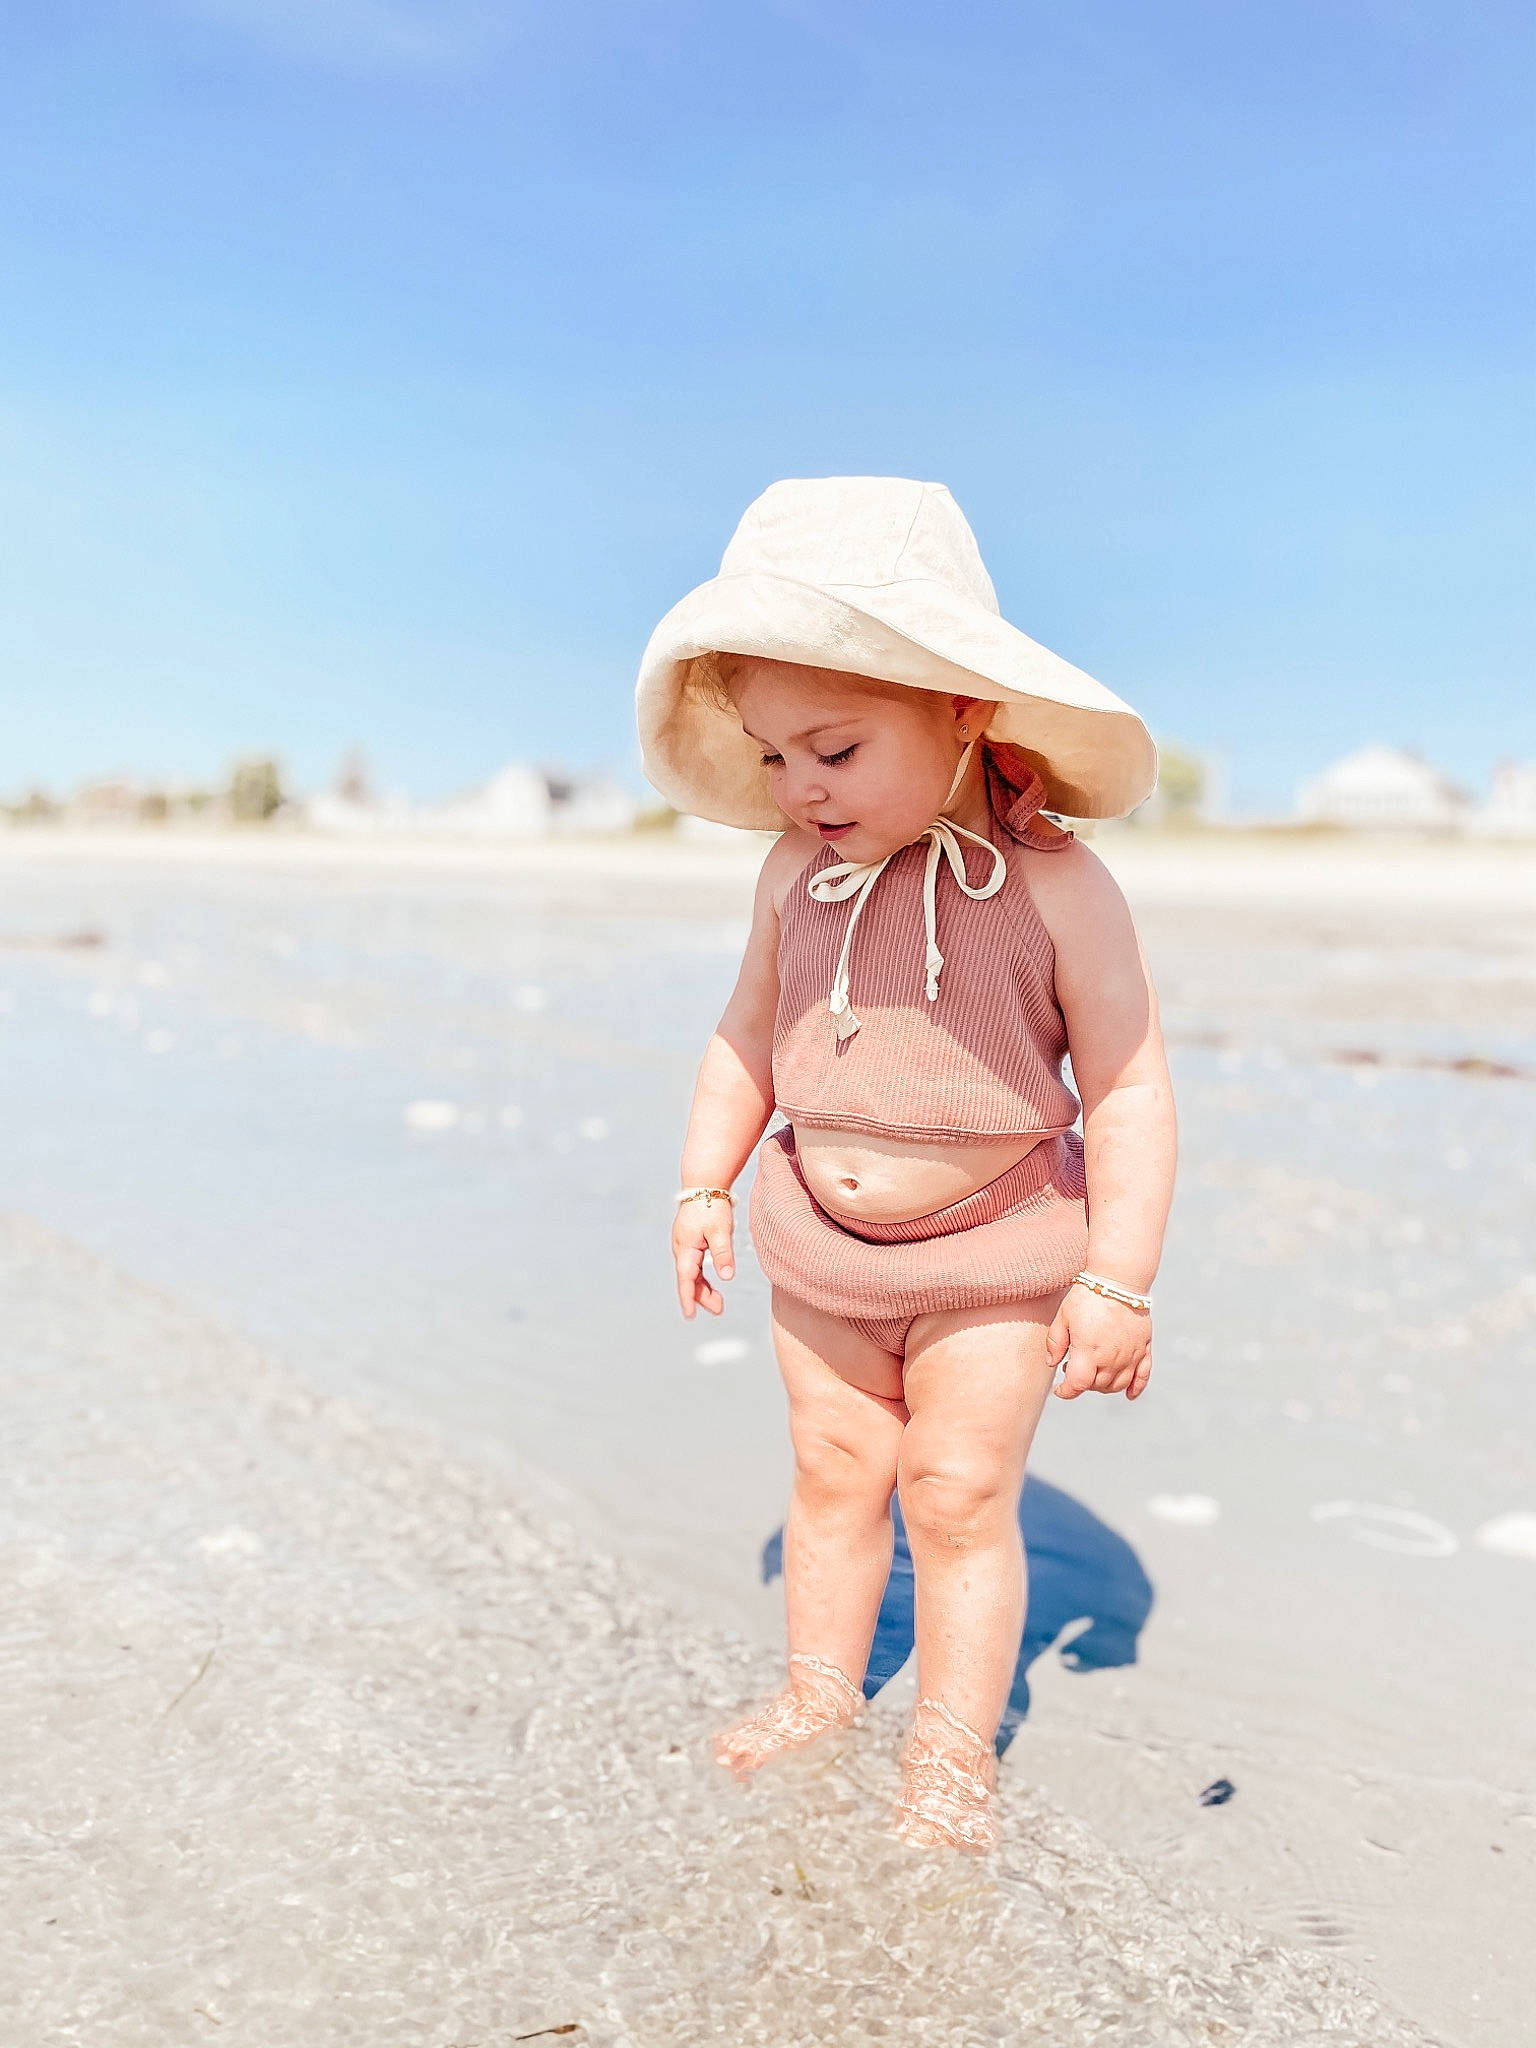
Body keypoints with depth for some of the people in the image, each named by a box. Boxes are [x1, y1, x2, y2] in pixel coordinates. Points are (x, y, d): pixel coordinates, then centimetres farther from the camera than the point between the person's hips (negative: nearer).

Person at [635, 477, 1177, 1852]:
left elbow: (1128, 1084, -13)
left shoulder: (1055, 887, -18)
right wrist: (704, 1189, 9)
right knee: (832, 1472, 15)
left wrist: (1118, 1281, -15)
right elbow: (748, 1040, 10)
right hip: (820, 1251, 4)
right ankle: (821, 1687, 36)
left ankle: (954, 1747, 23)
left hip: (993, 1258, -4)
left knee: (961, 1495, 4)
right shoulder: (797, 871, -4)